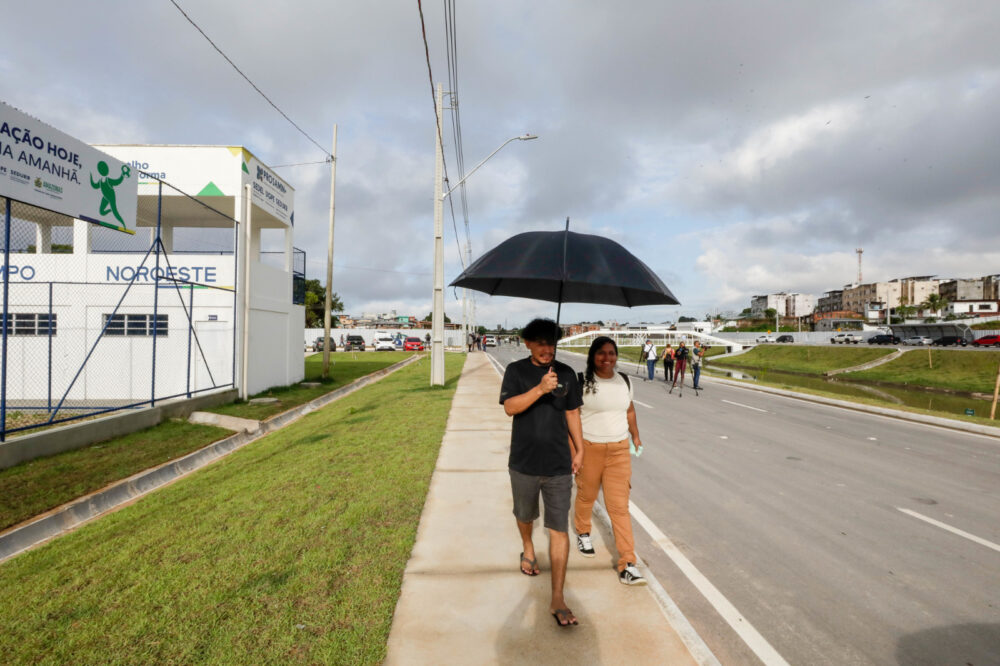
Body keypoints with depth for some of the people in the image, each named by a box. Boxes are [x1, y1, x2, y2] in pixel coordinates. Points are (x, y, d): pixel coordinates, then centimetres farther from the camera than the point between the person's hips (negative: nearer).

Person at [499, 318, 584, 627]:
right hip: (524, 462, 0)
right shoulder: (516, 371, -5)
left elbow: (572, 413, 10)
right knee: (525, 515, 22)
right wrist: (540, 389, -31)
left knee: (559, 529, -1)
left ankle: (557, 600, 9)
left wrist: (579, 450, 12)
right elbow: (510, 407, -18)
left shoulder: (566, 373, 1)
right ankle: (528, 549, 54)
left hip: (559, 464, 0)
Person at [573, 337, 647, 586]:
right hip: (589, 448, -2)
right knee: (586, 496, 18)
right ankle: (583, 532, 48)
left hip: (619, 450, 3)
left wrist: (636, 436, 16)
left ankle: (627, 565, 7)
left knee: (619, 506, 1)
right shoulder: (581, 382, -11)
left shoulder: (624, 381, 3)